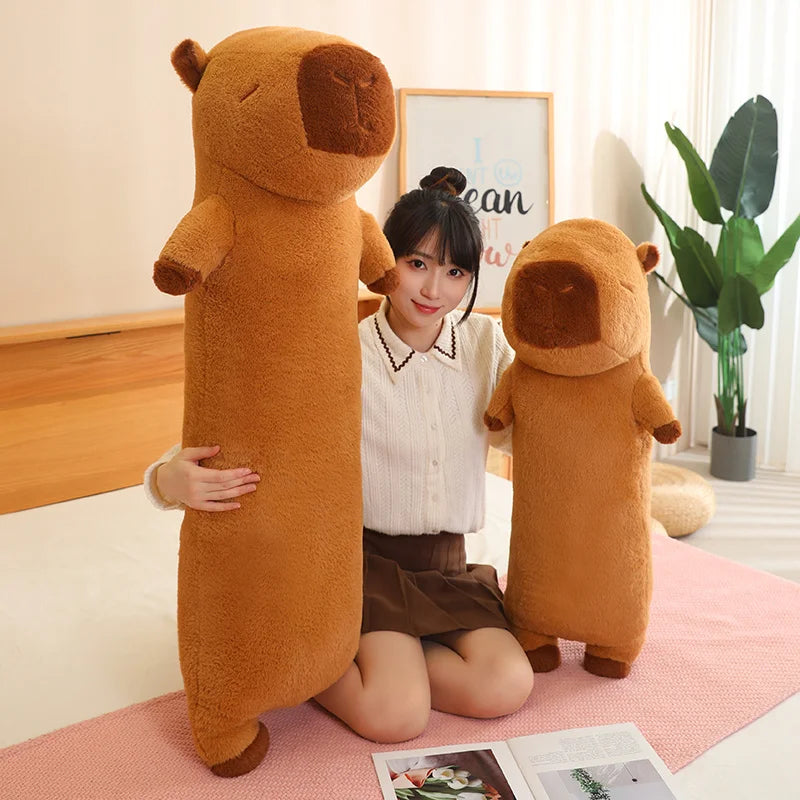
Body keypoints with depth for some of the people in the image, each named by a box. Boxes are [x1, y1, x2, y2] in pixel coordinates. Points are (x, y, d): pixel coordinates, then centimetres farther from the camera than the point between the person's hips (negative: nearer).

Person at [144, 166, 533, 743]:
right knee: (395, 716, -24)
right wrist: (169, 478, -39)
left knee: (506, 688, -19)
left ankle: (387, 656, 5)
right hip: (372, 560, -4)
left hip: (449, 566, 5)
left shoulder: (485, 340, -1)